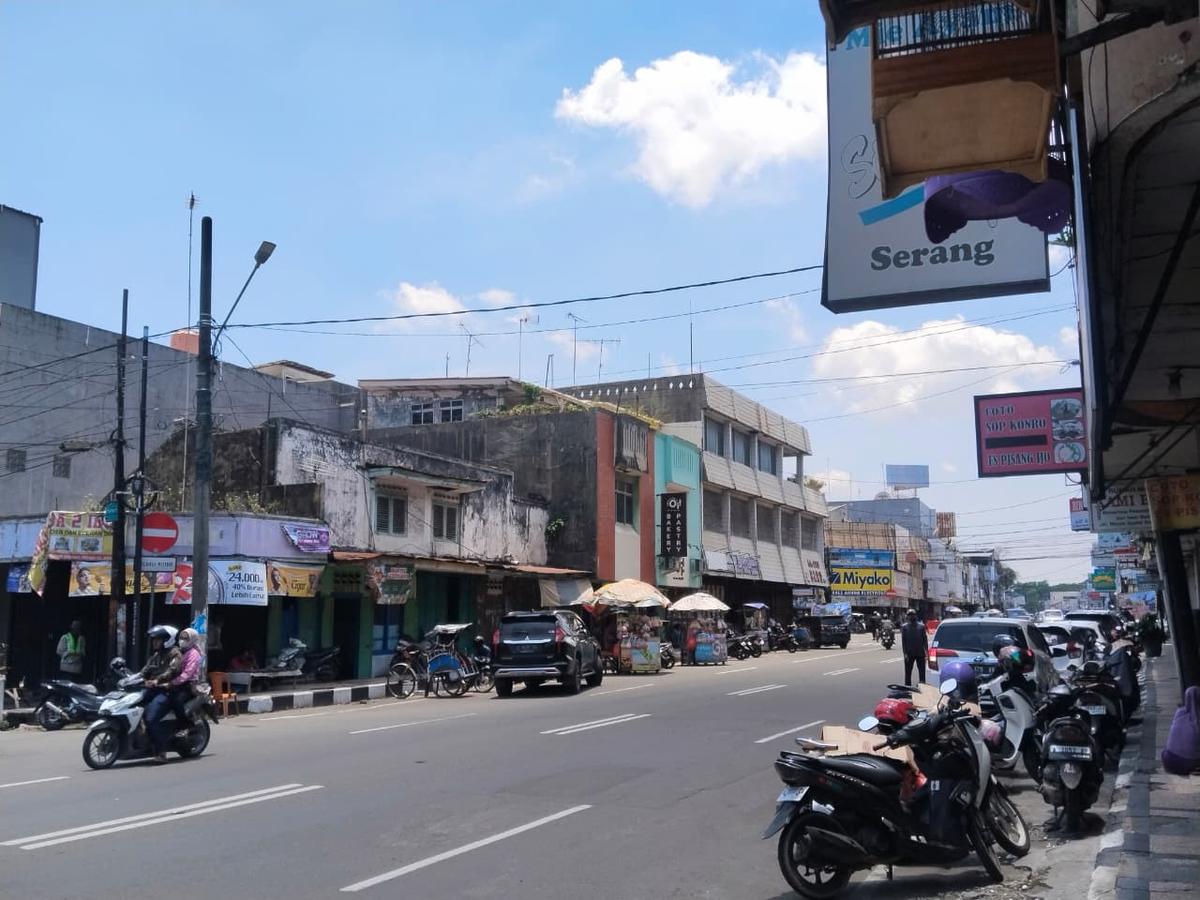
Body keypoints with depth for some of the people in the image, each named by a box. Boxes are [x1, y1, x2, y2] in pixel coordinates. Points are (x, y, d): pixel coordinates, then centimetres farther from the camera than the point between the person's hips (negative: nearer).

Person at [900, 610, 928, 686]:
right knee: (908, 672, 5)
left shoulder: (921, 626, 5)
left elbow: (925, 639, 6)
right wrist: (905, 653, -10)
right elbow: (903, 641, -2)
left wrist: (926, 651, -3)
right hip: (909, 653, -1)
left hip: (920, 653, 1)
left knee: (922, 671, 3)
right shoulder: (904, 627, 1)